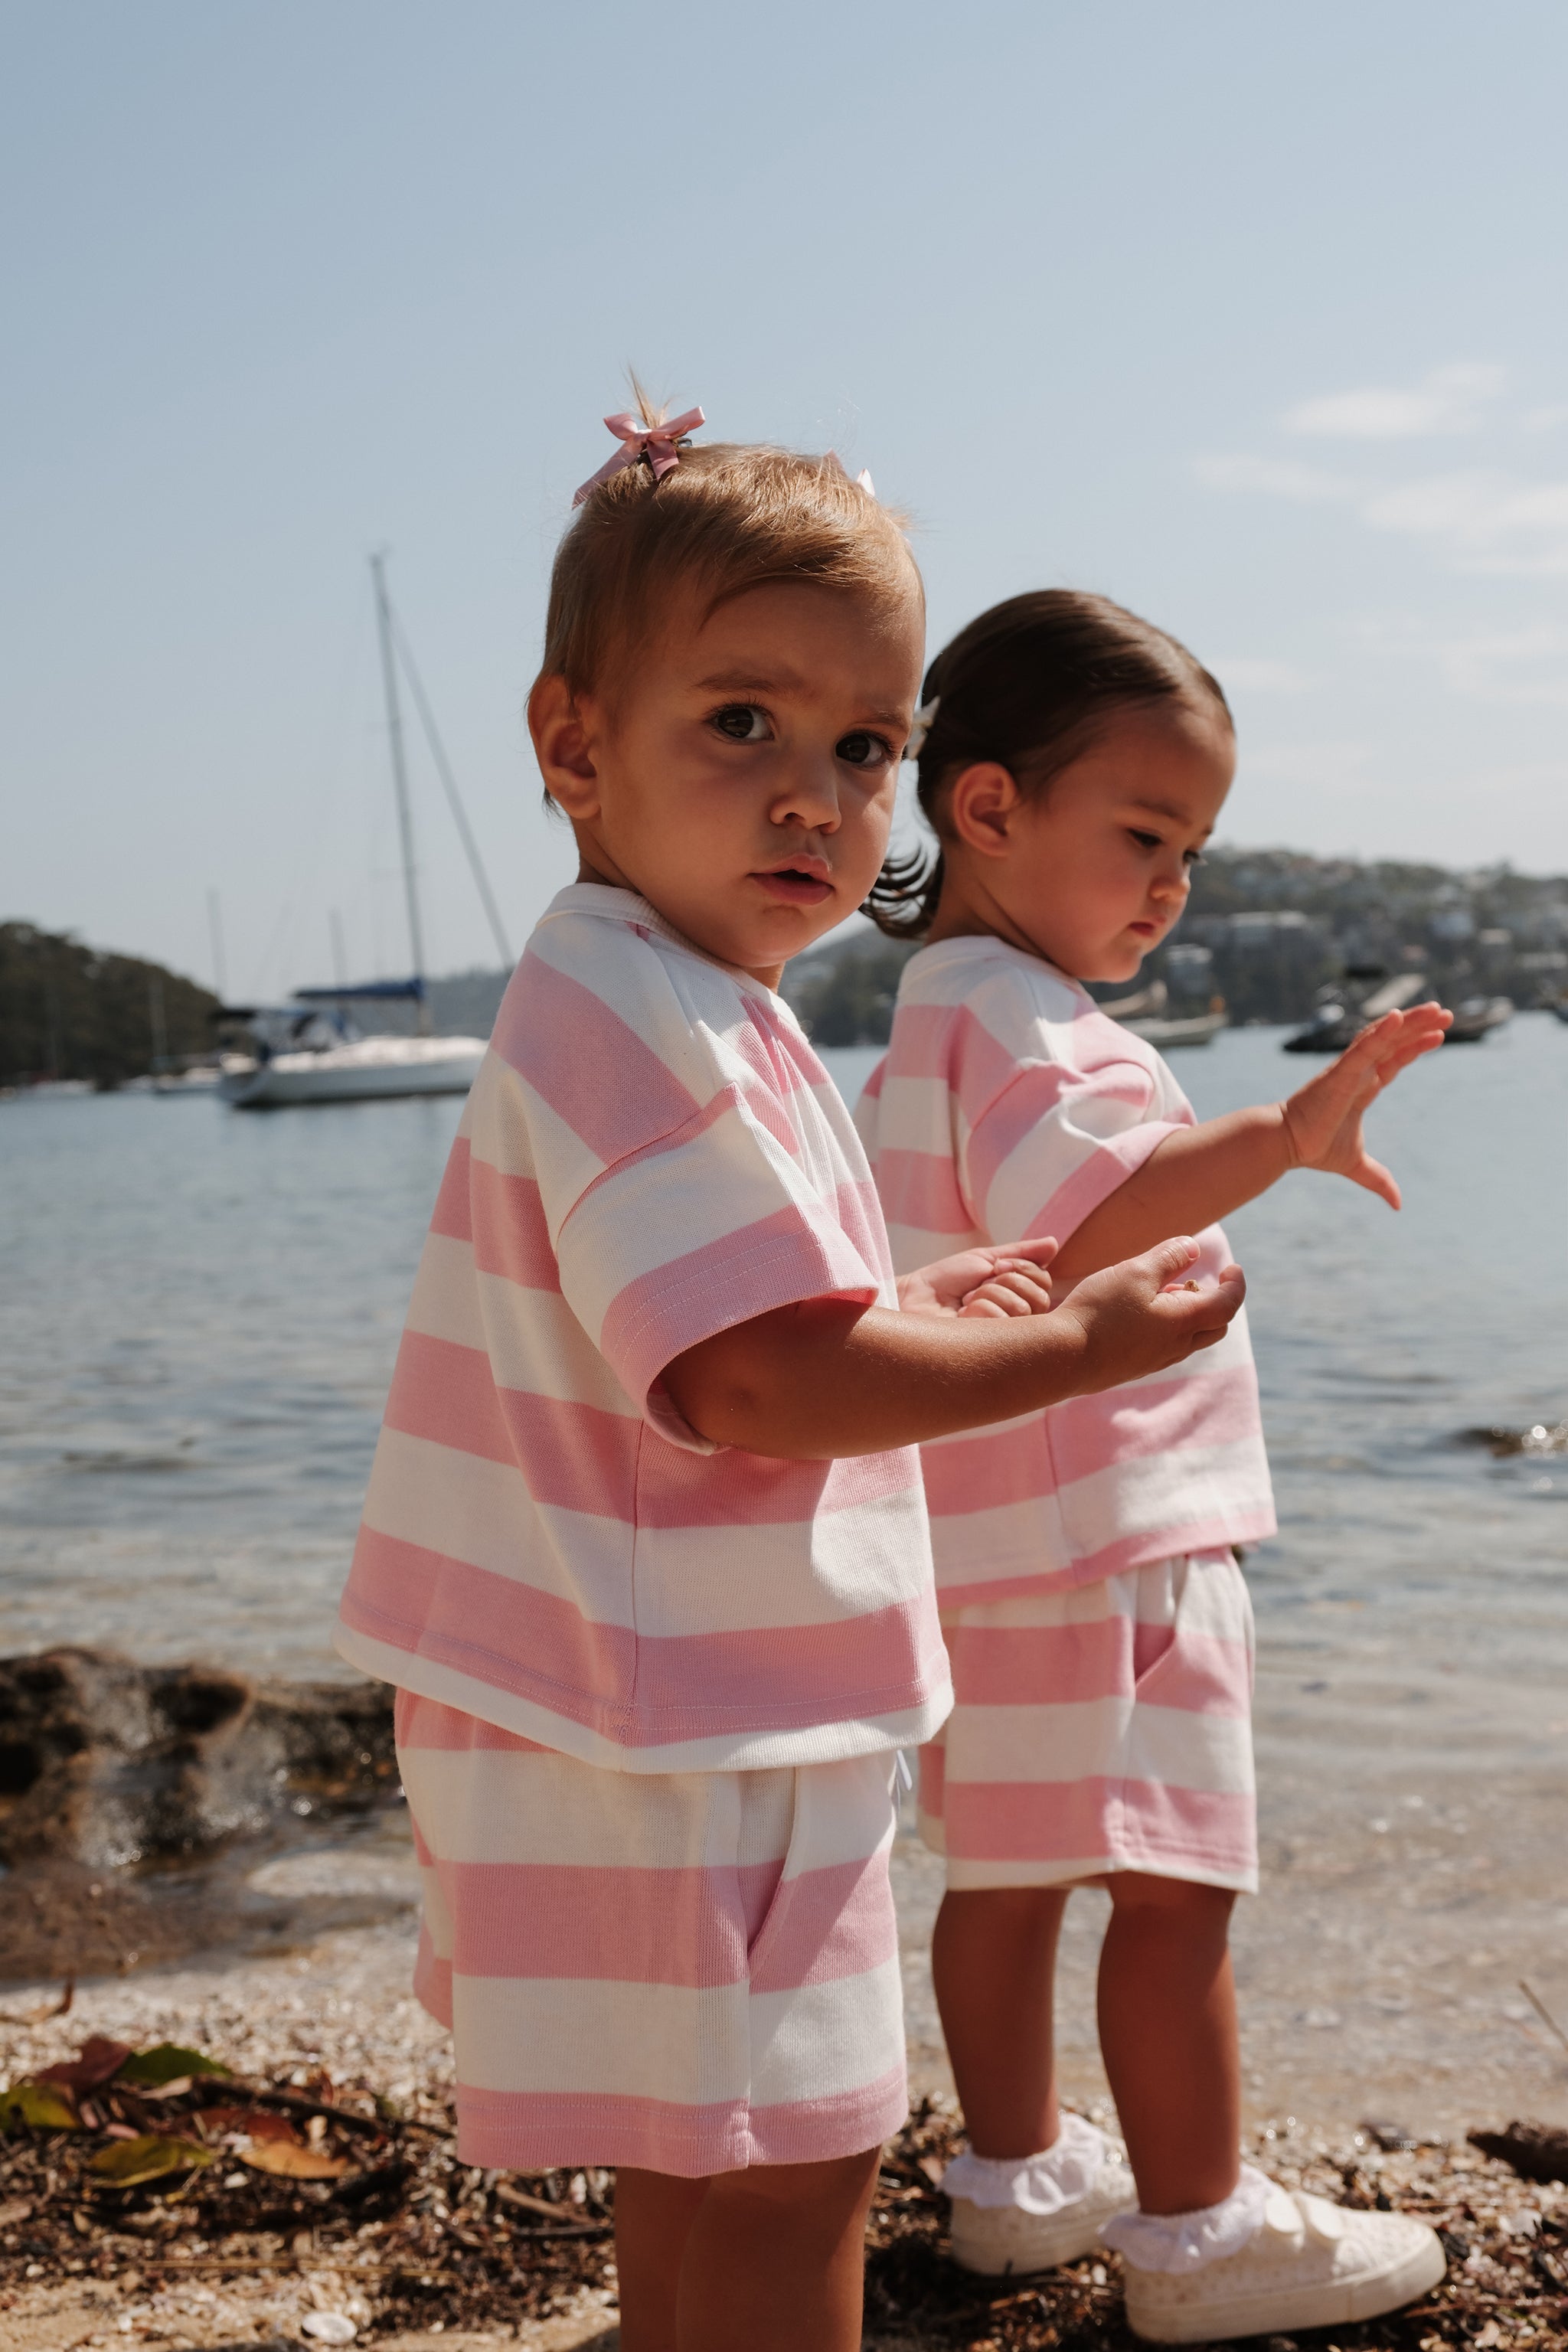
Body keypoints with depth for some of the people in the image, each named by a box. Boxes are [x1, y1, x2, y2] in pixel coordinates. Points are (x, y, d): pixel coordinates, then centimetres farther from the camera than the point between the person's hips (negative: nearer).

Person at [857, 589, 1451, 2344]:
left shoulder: (934, 1015, 17)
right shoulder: (1021, 1019, -17)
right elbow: (1096, 1210, -35)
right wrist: (1283, 1133, -45)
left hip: (993, 1542, 11)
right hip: (1104, 1539, -11)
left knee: (1008, 1871, 17)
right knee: (1174, 1888, -2)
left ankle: (1017, 2175, 28)